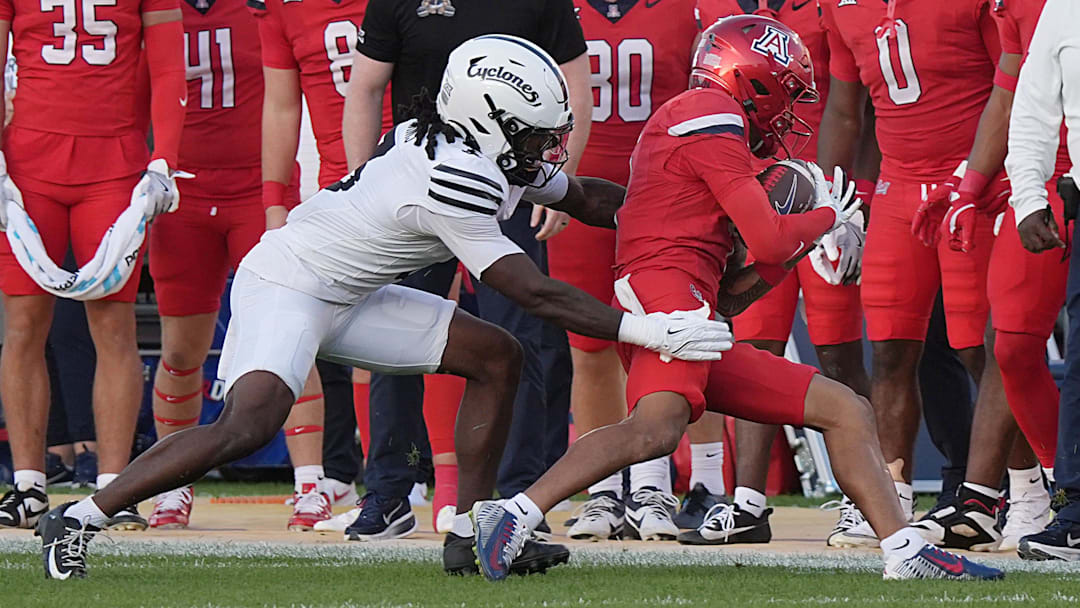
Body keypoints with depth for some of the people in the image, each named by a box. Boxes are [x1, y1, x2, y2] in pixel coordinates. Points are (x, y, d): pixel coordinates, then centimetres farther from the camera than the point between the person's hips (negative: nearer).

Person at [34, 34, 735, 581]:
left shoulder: (491, 153, 2)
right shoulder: (454, 181, -28)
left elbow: (586, 198, 19)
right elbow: (537, 293, -27)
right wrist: (643, 330, -26)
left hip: (349, 295, 10)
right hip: (286, 286, -10)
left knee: (496, 356, 3)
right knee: (251, 422, -29)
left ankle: (470, 534, 6)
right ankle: (82, 517, -18)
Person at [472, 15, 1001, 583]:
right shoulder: (711, 116, 1)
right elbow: (769, 243, -6)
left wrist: (803, 234, 22)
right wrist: (827, 216, 13)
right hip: (664, 292, -10)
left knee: (846, 411, 11)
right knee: (656, 429, -36)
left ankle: (906, 552, 5)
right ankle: (515, 514, -41)